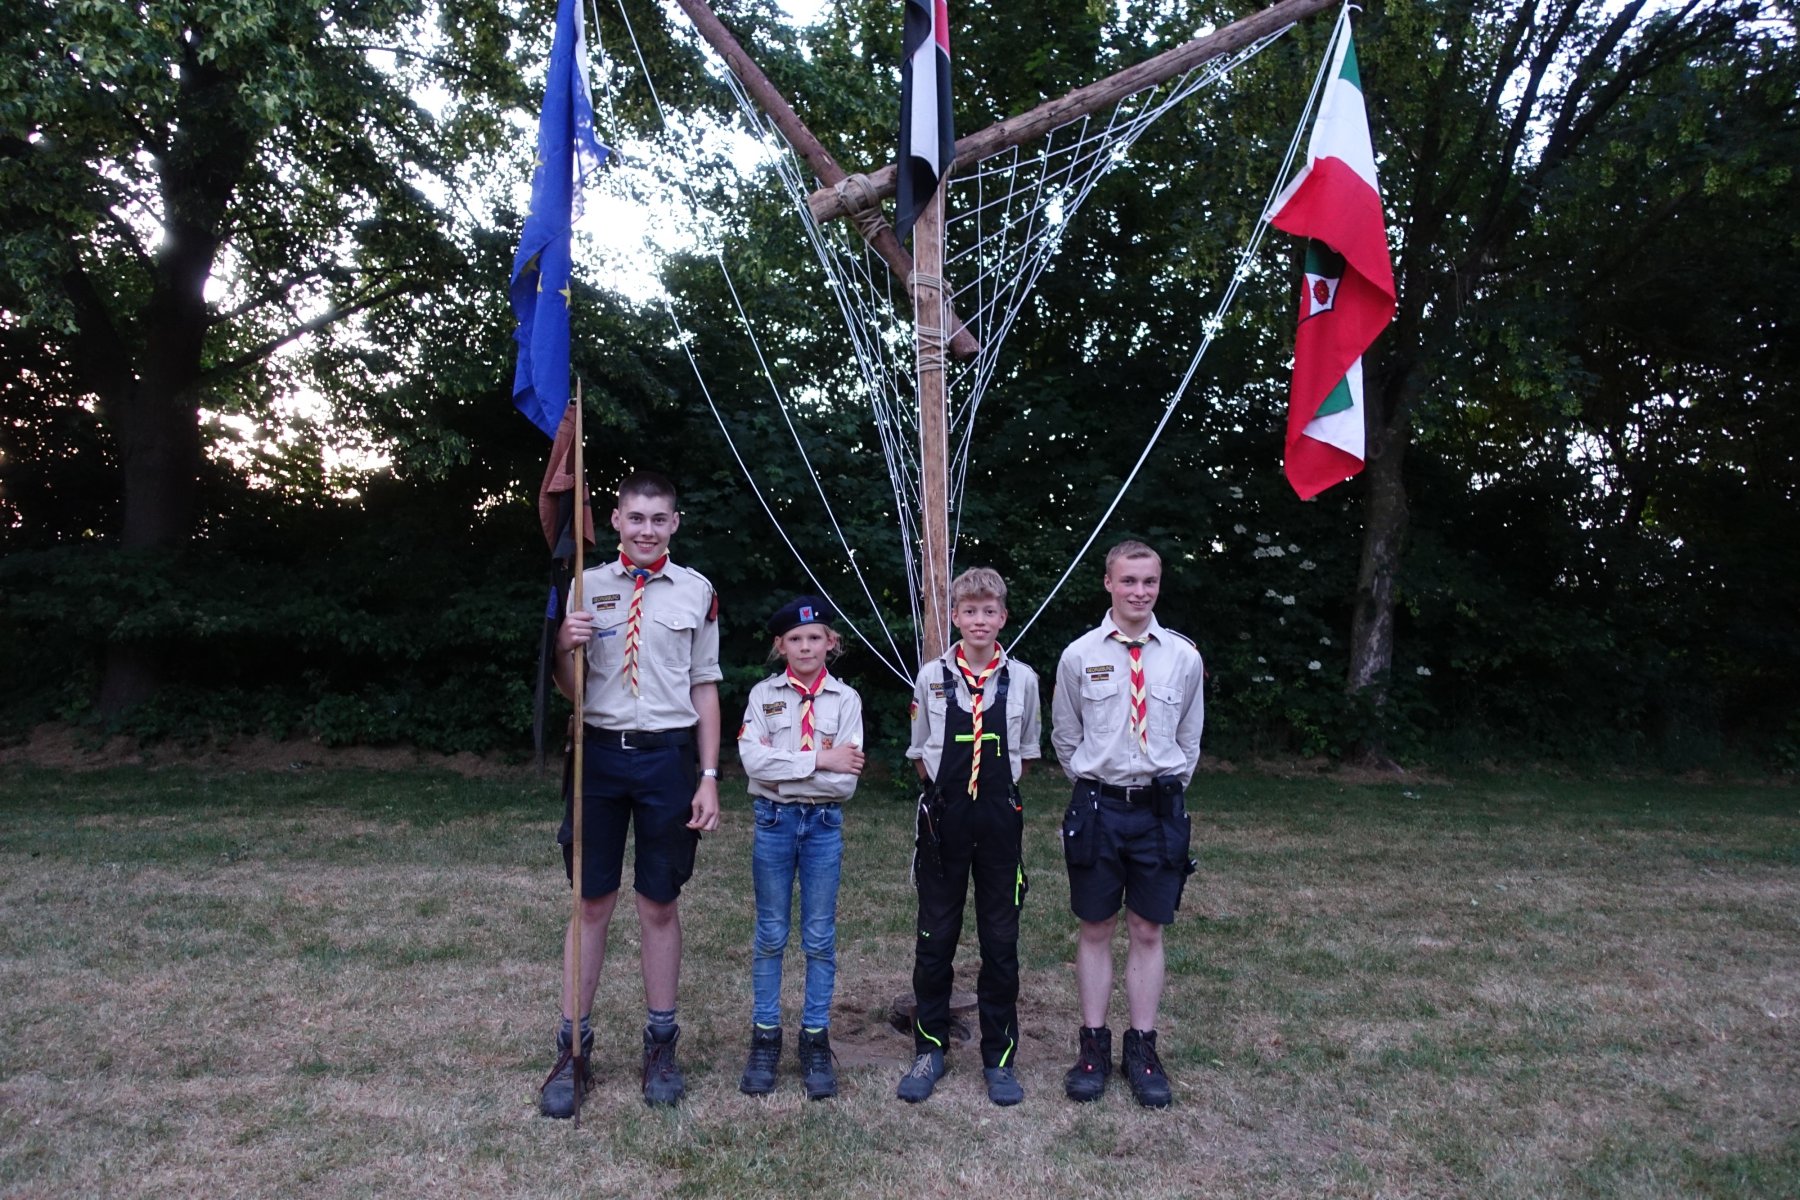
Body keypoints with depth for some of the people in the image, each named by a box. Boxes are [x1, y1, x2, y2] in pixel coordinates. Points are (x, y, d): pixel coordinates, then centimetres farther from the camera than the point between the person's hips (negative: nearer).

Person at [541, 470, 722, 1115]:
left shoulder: (697, 592, 2)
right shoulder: (587, 586, 5)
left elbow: (705, 690, 4)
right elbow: (568, 691, 9)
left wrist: (709, 779, 0)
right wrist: (564, 648, -14)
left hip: (668, 757, -1)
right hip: (599, 752, 1)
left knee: (661, 904, 9)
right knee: (591, 901, 7)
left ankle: (661, 1044, 23)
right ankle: (571, 1048, 19)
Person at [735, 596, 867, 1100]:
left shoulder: (846, 698, -1)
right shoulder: (763, 694, 1)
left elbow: (846, 779, -10)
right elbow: (752, 759, -14)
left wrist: (783, 763, -13)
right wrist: (818, 760, -17)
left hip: (824, 823, 0)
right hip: (774, 820, 0)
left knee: (820, 938, 7)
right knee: (770, 935, 9)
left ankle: (816, 1041, 20)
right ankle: (764, 1040, 21)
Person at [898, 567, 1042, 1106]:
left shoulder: (1022, 678, 1)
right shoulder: (931, 676, 0)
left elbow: (1024, 752, 11)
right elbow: (919, 752, 9)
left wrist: (998, 787, 3)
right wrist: (947, 786, 0)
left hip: (999, 818, 0)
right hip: (945, 818, 0)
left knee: (1001, 940, 7)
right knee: (935, 936, 8)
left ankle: (999, 1057, 21)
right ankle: (928, 1050, 24)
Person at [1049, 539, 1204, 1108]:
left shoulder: (1183, 657, 0)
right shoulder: (1080, 655, -3)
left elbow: (1189, 739, 11)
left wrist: (1168, 790, 9)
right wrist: (1093, 784, 9)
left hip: (1160, 807, 1)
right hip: (1098, 805, 0)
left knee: (1148, 931, 9)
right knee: (1095, 929, 9)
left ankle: (1142, 1050, 21)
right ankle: (1094, 1047, 21)